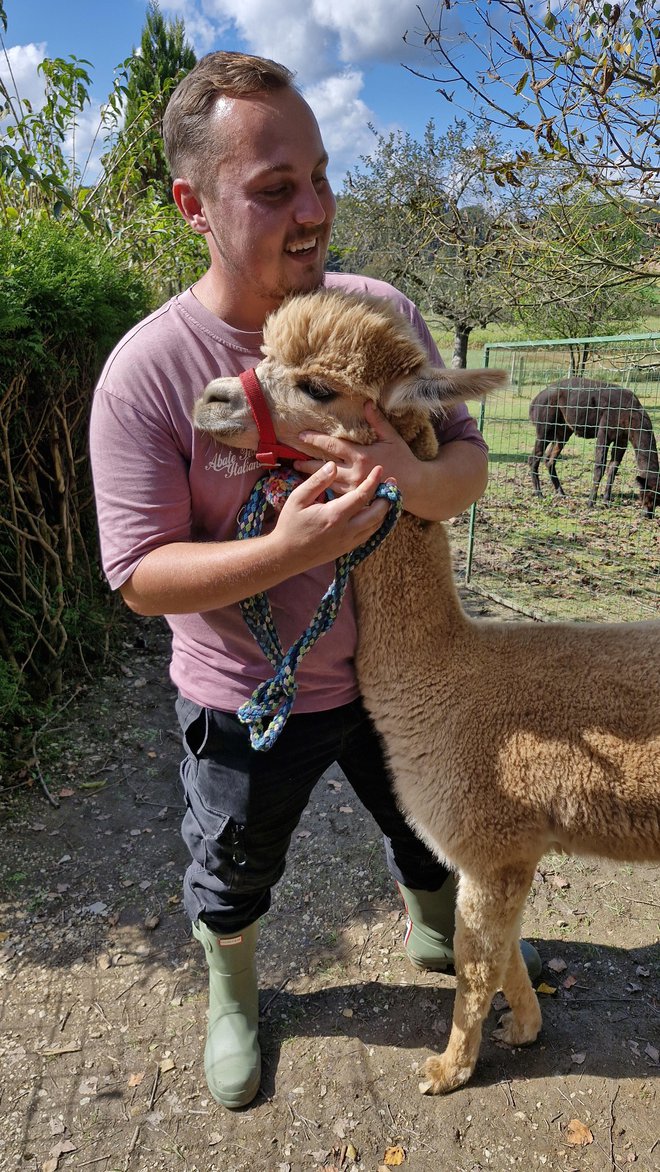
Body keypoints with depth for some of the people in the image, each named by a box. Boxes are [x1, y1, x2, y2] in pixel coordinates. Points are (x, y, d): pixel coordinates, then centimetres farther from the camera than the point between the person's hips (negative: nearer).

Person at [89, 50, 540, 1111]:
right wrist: (286, 550, -37)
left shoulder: (382, 314, -10)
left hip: (387, 668, 4)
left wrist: (412, 475, -33)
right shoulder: (146, 371, -22)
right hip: (246, 702, -3)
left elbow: (469, 465, -9)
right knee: (232, 877, 23)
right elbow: (140, 577, -21)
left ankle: (436, 937, 63)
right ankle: (232, 999, 57)